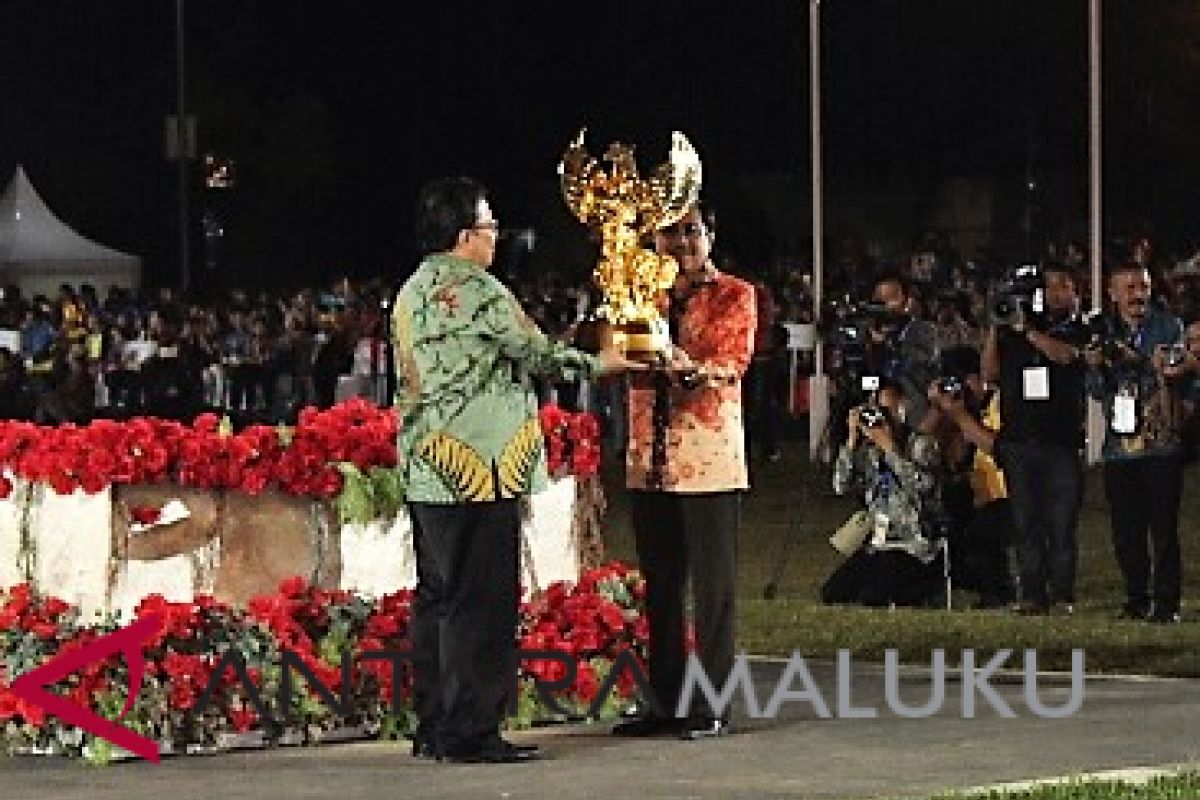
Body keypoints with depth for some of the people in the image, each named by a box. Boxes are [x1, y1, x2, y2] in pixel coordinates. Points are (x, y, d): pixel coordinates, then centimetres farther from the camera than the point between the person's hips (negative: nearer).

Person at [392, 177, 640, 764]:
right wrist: (598, 363, 13)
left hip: (424, 473, 9)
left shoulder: (410, 294, 14)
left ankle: (434, 728, 16)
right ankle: (470, 732, -5)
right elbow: (538, 354, -4)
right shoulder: (477, 291, -13)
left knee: (436, 599, 12)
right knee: (480, 602, -5)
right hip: (479, 471, -9)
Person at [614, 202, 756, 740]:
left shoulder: (734, 296, 3)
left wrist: (688, 367, -32)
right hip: (650, 460, 5)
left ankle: (711, 705, -1)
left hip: (709, 460, -5)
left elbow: (734, 361, -12)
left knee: (713, 584, -3)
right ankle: (665, 701, 14)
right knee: (659, 584, 8)